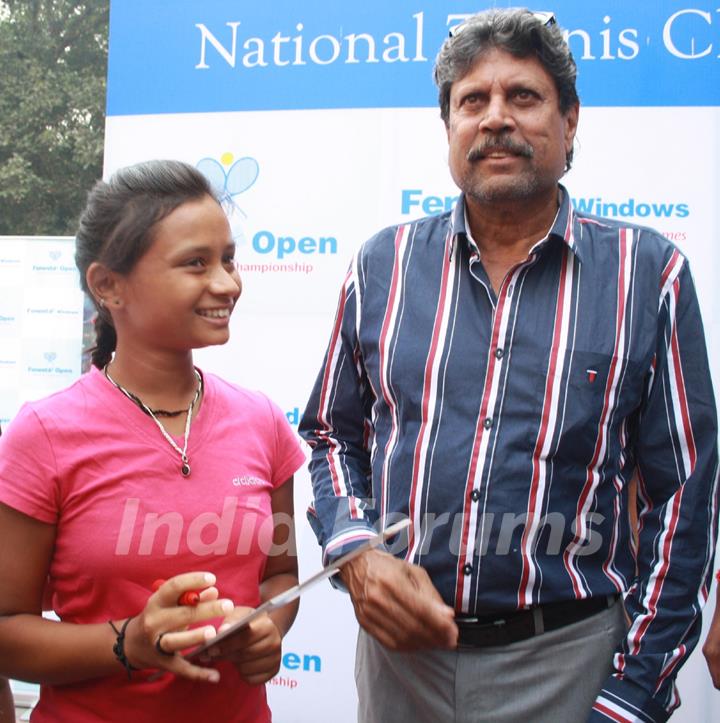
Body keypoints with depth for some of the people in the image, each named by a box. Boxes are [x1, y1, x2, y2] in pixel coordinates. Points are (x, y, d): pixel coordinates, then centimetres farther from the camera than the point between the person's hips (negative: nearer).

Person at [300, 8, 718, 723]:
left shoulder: (648, 274, -5)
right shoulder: (383, 264, 1)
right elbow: (333, 434, 10)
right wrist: (355, 551, -9)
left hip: (566, 659, -1)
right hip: (399, 645, 2)